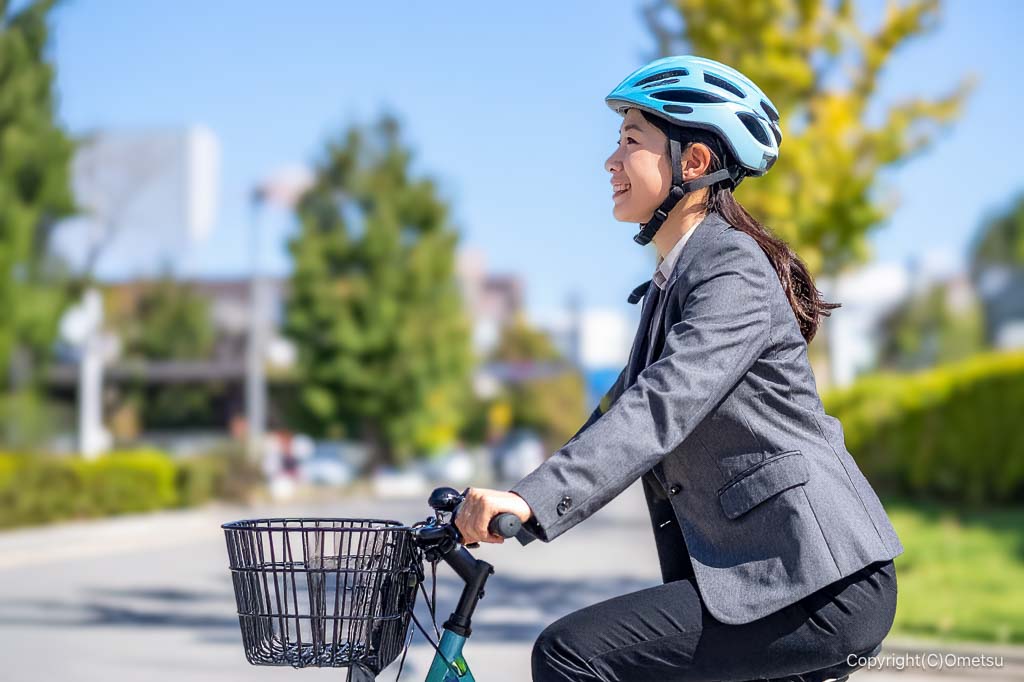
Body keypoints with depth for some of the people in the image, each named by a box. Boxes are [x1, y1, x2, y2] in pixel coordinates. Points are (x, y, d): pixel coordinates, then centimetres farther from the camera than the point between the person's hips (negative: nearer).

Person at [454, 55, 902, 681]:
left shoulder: (733, 274, -14)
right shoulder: (674, 277, 15)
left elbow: (664, 405, -29)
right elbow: (627, 402, 19)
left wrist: (535, 498, -39)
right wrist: (511, 499, 11)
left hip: (821, 585, -10)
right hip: (767, 576, 10)